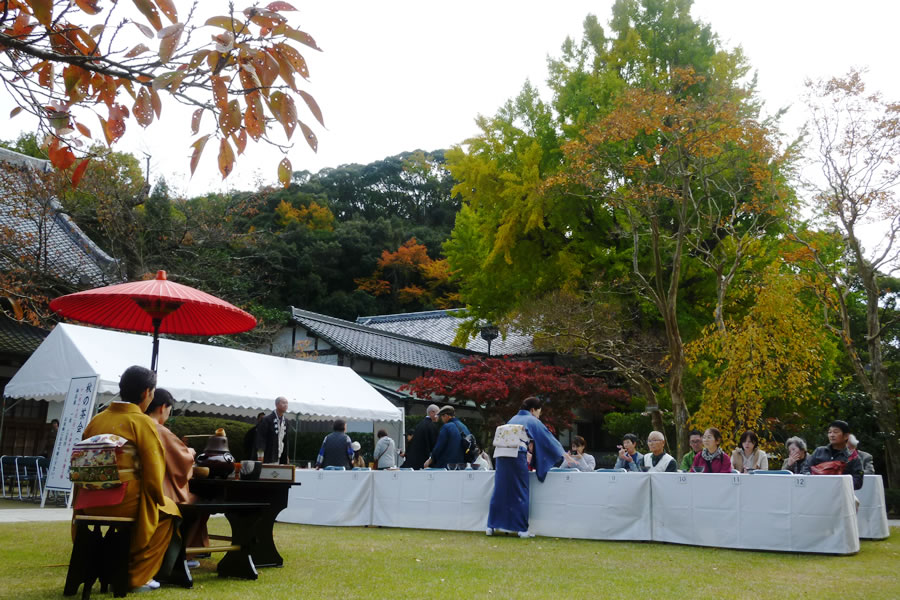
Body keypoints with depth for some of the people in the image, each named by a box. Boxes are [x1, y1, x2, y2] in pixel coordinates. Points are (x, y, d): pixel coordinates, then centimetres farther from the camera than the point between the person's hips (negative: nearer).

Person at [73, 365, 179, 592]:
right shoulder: (143, 422, -9)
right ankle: (138, 576, 16)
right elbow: (153, 470, -12)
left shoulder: (97, 419, 11)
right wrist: (157, 500, 7)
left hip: (89, 501, 7)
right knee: (168, 510, 21)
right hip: (123, 499, -7)